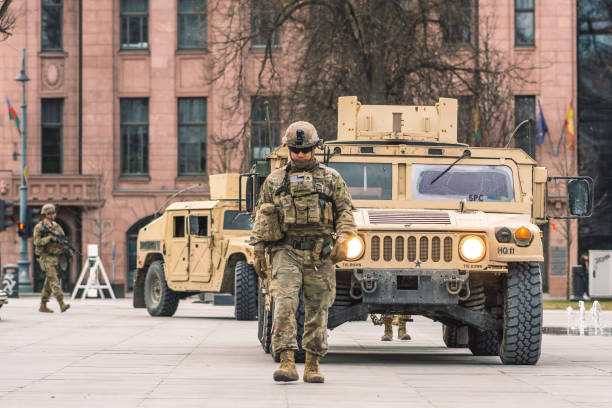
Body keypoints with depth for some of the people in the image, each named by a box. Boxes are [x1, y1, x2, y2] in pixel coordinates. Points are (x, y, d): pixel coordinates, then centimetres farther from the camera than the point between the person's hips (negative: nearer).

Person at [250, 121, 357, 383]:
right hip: (286, 251, 0)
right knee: (285, 303, -17)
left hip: (320, 255, 1)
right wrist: (258, 251, 5)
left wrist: (343, 239, -8)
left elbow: (345, 212, 9)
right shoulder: (274, 181, 13)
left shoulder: (331, 179, 11)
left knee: (317, 310, 4)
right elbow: (261, 217, 14)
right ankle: (287, 362, -20)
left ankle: (313, 365, 15)